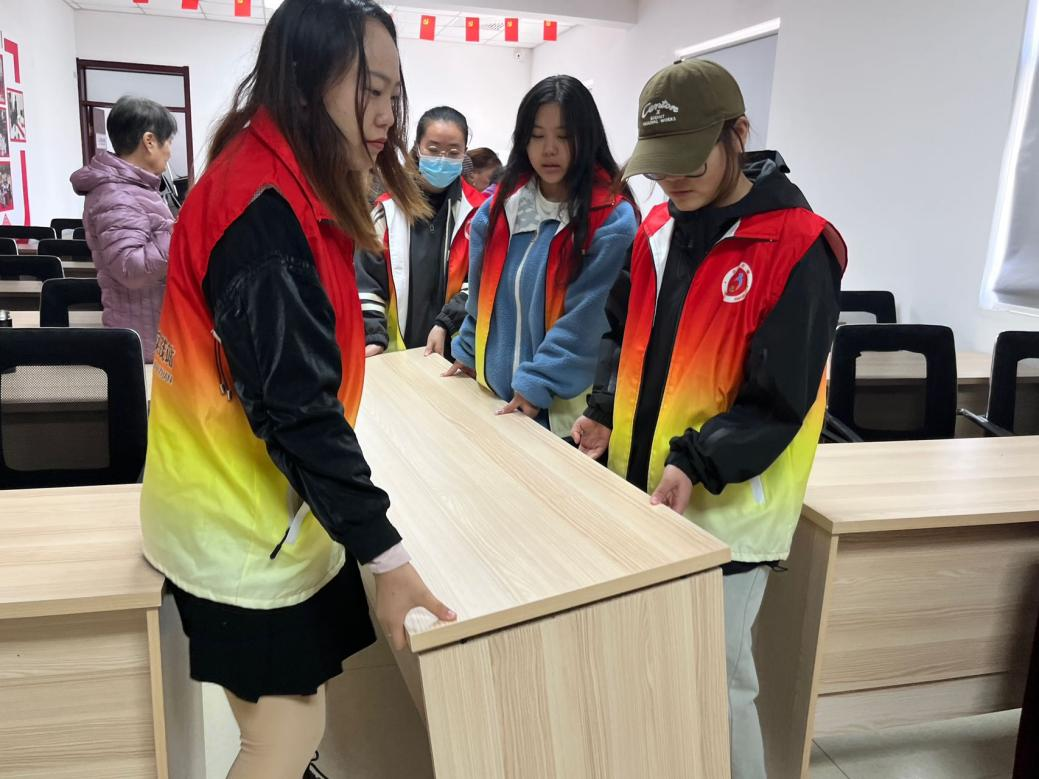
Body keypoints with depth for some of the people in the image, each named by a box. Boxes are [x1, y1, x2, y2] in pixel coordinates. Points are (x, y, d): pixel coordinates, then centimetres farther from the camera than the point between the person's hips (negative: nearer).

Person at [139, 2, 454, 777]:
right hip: (242, 523, -9)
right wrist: (385, 552, -23)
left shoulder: (279, 185, 7)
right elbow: (295, 405, -27)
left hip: (262, 506, 9)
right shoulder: (263, 207, -24)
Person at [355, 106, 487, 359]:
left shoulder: (477, 212, -2)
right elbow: (366, 281, 0)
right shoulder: (388, 209, 2)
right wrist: (373, 337, -10)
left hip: (459, 349, -1)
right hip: (400, 348, 1)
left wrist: (445, 324, -15)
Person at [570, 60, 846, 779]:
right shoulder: (658, 228, 6)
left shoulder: (798, 247, -14)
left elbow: (779, 401, -16)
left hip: (728, 506, -6)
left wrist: (697, 465, -26)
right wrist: (607, 414, -1)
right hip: (642, 489, 6)